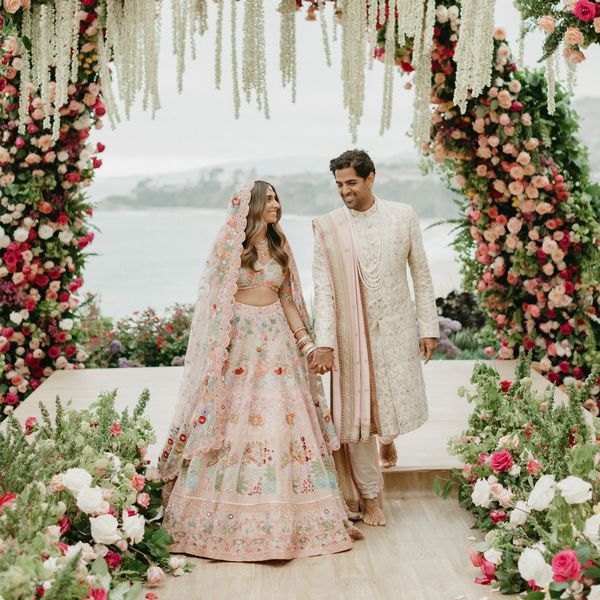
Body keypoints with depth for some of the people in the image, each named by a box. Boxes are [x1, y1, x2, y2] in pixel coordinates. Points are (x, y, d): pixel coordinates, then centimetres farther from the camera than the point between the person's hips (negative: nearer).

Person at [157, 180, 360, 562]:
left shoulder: (278, 245, 12)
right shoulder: (229, 245, -2)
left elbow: (287, 299, 12)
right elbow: (217, 299, -3)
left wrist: (306, 341, 3)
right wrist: (219, 351, -10)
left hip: (276, 341, 4)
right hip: (238, 341, -4)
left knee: (285, 420, 1)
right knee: (234, 422, -1)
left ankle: (286, 515, 10)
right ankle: (232, 517, 10)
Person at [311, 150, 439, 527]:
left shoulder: (403, 216, -1)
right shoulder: (327, 227, -4)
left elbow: (421, 274, 4)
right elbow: (324, 289, -6)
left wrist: (429, 326, 2)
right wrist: (324, 343, -14)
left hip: (396, 329, 1)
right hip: (352, 334, -1)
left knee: (402, 403, 8)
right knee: (356, 414, 3)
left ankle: (387, 436, 46)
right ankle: (370, 496, 20)